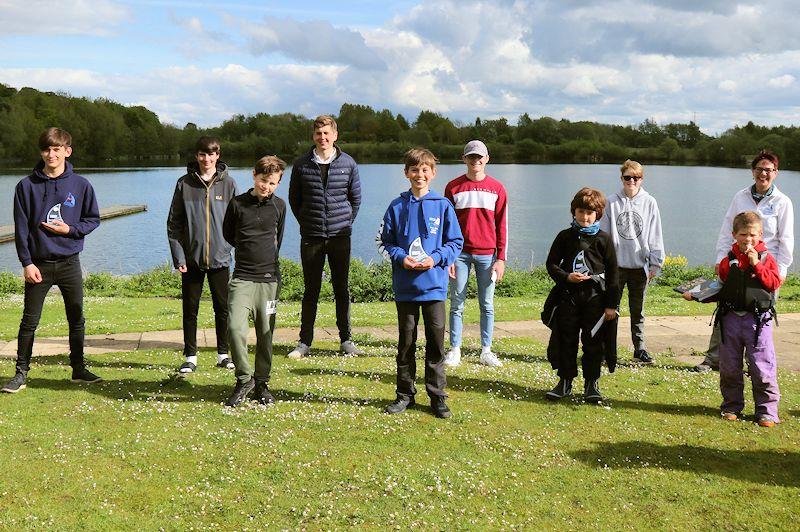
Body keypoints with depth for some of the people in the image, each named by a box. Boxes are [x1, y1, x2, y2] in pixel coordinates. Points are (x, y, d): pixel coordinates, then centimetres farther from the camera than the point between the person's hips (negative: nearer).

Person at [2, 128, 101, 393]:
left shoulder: (80, 185, -1)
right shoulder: (26, 186, -3)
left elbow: (93, 219, 6)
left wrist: (70, 229, -12)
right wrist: (27, 263, -9)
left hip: (70, 262, 1)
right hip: (38, 264, -1)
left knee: (77, 319, 9)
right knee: (29, 321, 5)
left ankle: (79, 368, 22)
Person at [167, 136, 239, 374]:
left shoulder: (228, 183, 1)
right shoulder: (185, 184, 1)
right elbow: (173, 223, 2)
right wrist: (178, 256, -6)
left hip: (220, 258, 0)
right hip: (191, 258, 0)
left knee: (223, 308, 7)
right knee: (190, 310, 6)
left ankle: (223, 354, 20)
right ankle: (190, 357, 17)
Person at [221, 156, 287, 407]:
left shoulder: (279, 206, 5)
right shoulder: (237, 204, 0)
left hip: (269, 278, 2)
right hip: (242, 278, -1)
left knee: (266, 335, 5)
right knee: (235, 328, -16)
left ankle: (261, 383, 19)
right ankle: (244, 379, 1)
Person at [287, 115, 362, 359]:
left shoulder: (348, 163, 3)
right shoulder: (302, 164, 2)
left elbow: (356, 198, 12)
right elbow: (294, 198, 11)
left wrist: (346, 222, 8)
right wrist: (306, 221, 6)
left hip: (340, 237, 0)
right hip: (311, 238, 0)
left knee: (342, 289, 7)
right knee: (311, 290, 3)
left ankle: (346, 340, 16)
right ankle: (305, 342, 11)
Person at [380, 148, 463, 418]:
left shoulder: (443, 205, 0)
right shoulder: (397, 207, 3)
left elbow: (455, 242, 3)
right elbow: (387, 241, 8)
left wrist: (436, 258, -13)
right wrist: (401, 257, -11)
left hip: (434, 285, -1)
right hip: (405, 286, 1)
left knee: (436, 341, 3)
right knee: (406, 342, 10)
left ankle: (437, 396, 14)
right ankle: (405, 394, 22)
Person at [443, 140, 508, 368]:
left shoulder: (497, 188, 5)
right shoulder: (453, 187, 4)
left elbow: (502, 225, 5)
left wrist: (501, 258, -1)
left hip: (487, 254, 1)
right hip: (460, 254, 0)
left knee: (487, 305, 5)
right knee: (457, 304, 2)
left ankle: (486, 351, 13)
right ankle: (455, 350, 10)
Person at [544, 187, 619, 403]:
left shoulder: (603, 239, -1)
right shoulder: (565, 237, 5)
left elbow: (612, 272, 0)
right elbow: (551, 264, 7)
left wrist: (611, 304, -4)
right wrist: (566, 277, -13)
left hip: (595, 297, -2)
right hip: (568, 296, 2)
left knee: (593, 342, 3)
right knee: (566, 340, 6)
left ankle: (591, 384, 14)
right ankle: (565, 382, 17)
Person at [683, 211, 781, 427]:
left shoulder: (766, 258, 2)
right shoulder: (728, 260, 8)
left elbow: (774, 283, -11)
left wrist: (756, 265, -15)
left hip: (758, 319, -3)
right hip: (731, 318, 3)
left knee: (762, 365, -3)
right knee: (729, 366, 8)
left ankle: (767, 410, 7)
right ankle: (732, 405, 22)